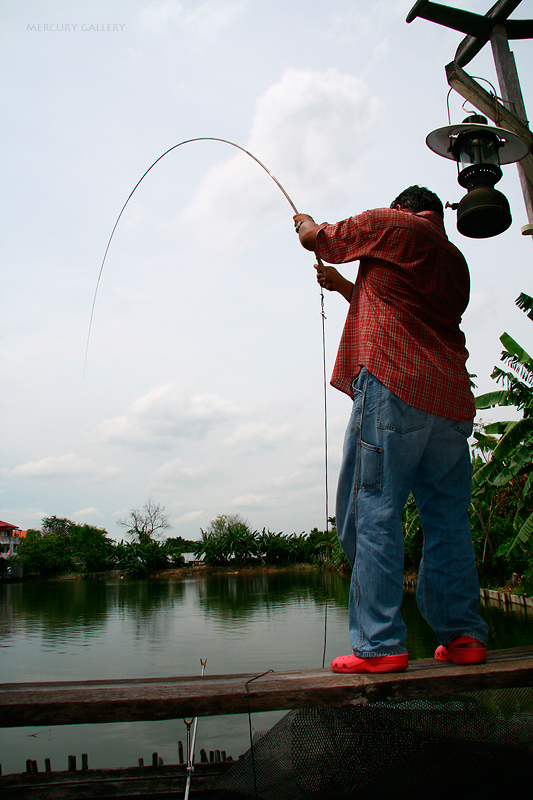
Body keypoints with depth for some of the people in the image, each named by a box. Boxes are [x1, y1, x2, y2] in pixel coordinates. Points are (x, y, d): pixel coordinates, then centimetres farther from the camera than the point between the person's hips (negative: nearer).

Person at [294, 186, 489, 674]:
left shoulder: (390, 223, 9)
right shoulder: (455, 259, 29)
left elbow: (317, 239, 19)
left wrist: (307, 224, 41)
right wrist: (343, 286, 43)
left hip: (391, 386, -7)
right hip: (451, 398, 8)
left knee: (373, 514, -7)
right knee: (448, 522, 9)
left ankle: (379, 645, -7)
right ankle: (464, 636, 12)